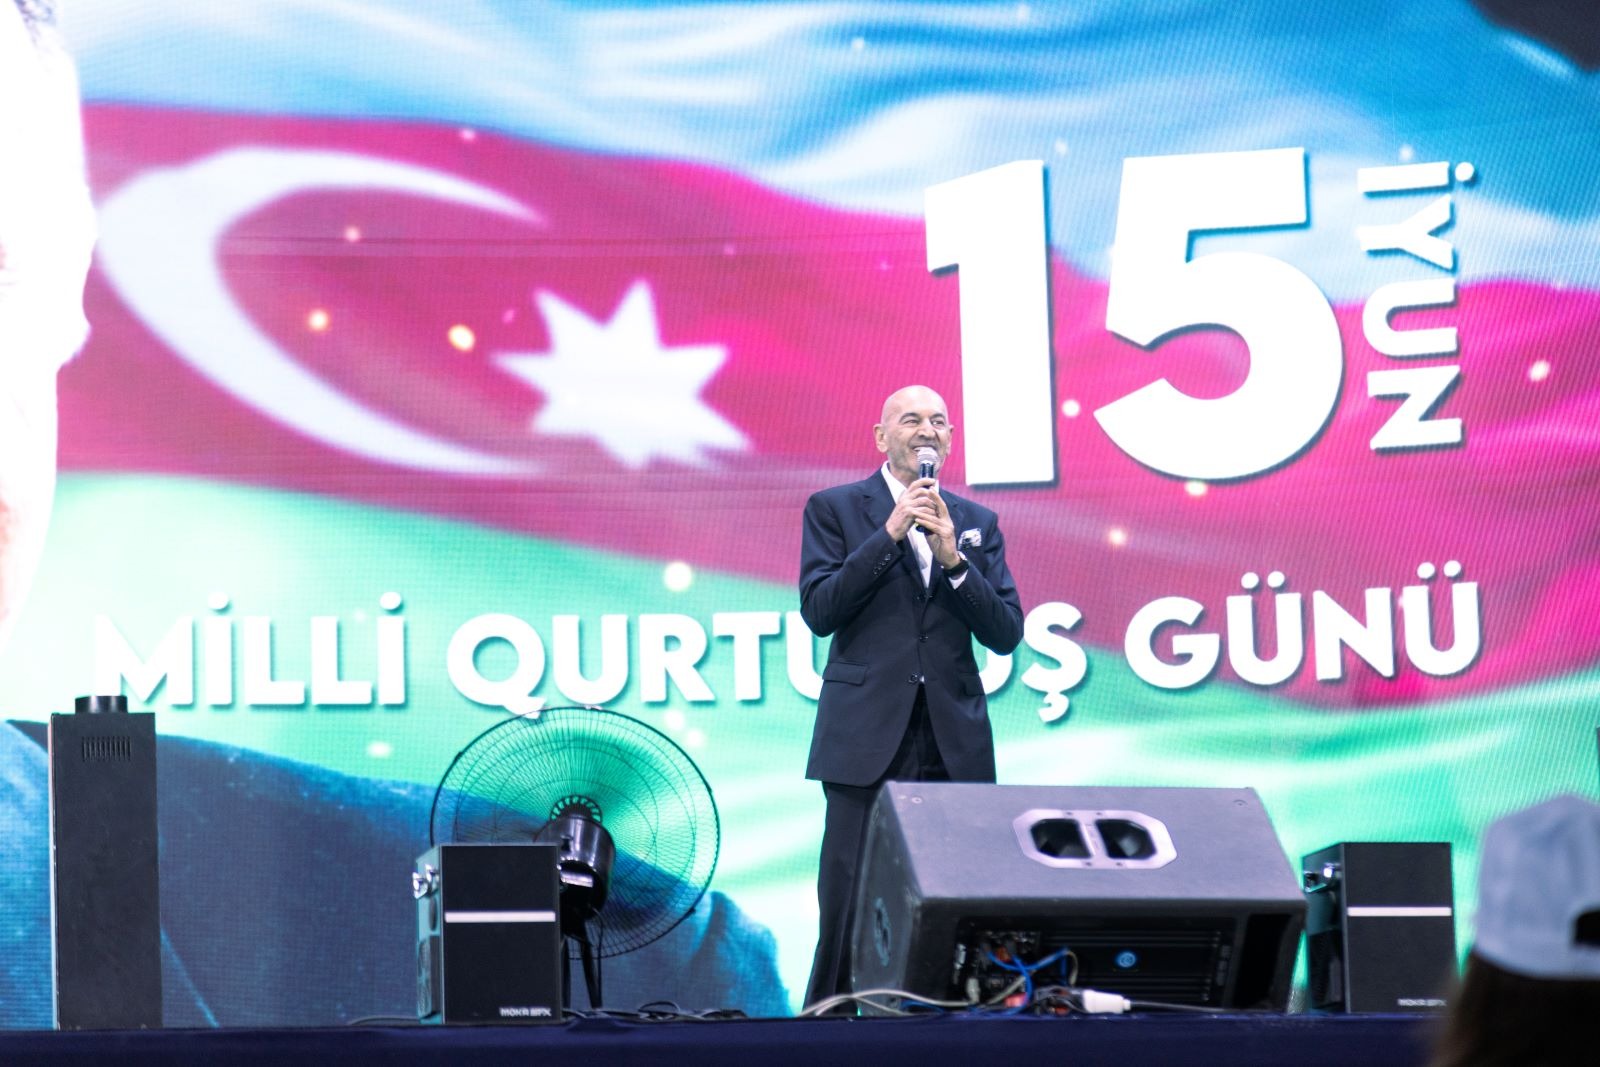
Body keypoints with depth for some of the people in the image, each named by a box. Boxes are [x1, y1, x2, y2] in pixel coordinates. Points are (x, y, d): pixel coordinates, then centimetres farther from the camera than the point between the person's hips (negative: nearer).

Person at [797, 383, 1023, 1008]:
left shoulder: (976, 523, 15)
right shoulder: (835, 508, 6)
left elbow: (1005, 634, 7)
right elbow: (819, 611, -6)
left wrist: (952, 559, -7)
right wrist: (890, 534, -11)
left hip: (954, 743, 3)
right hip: (867, 739, -3)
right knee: (850, 905, -5)